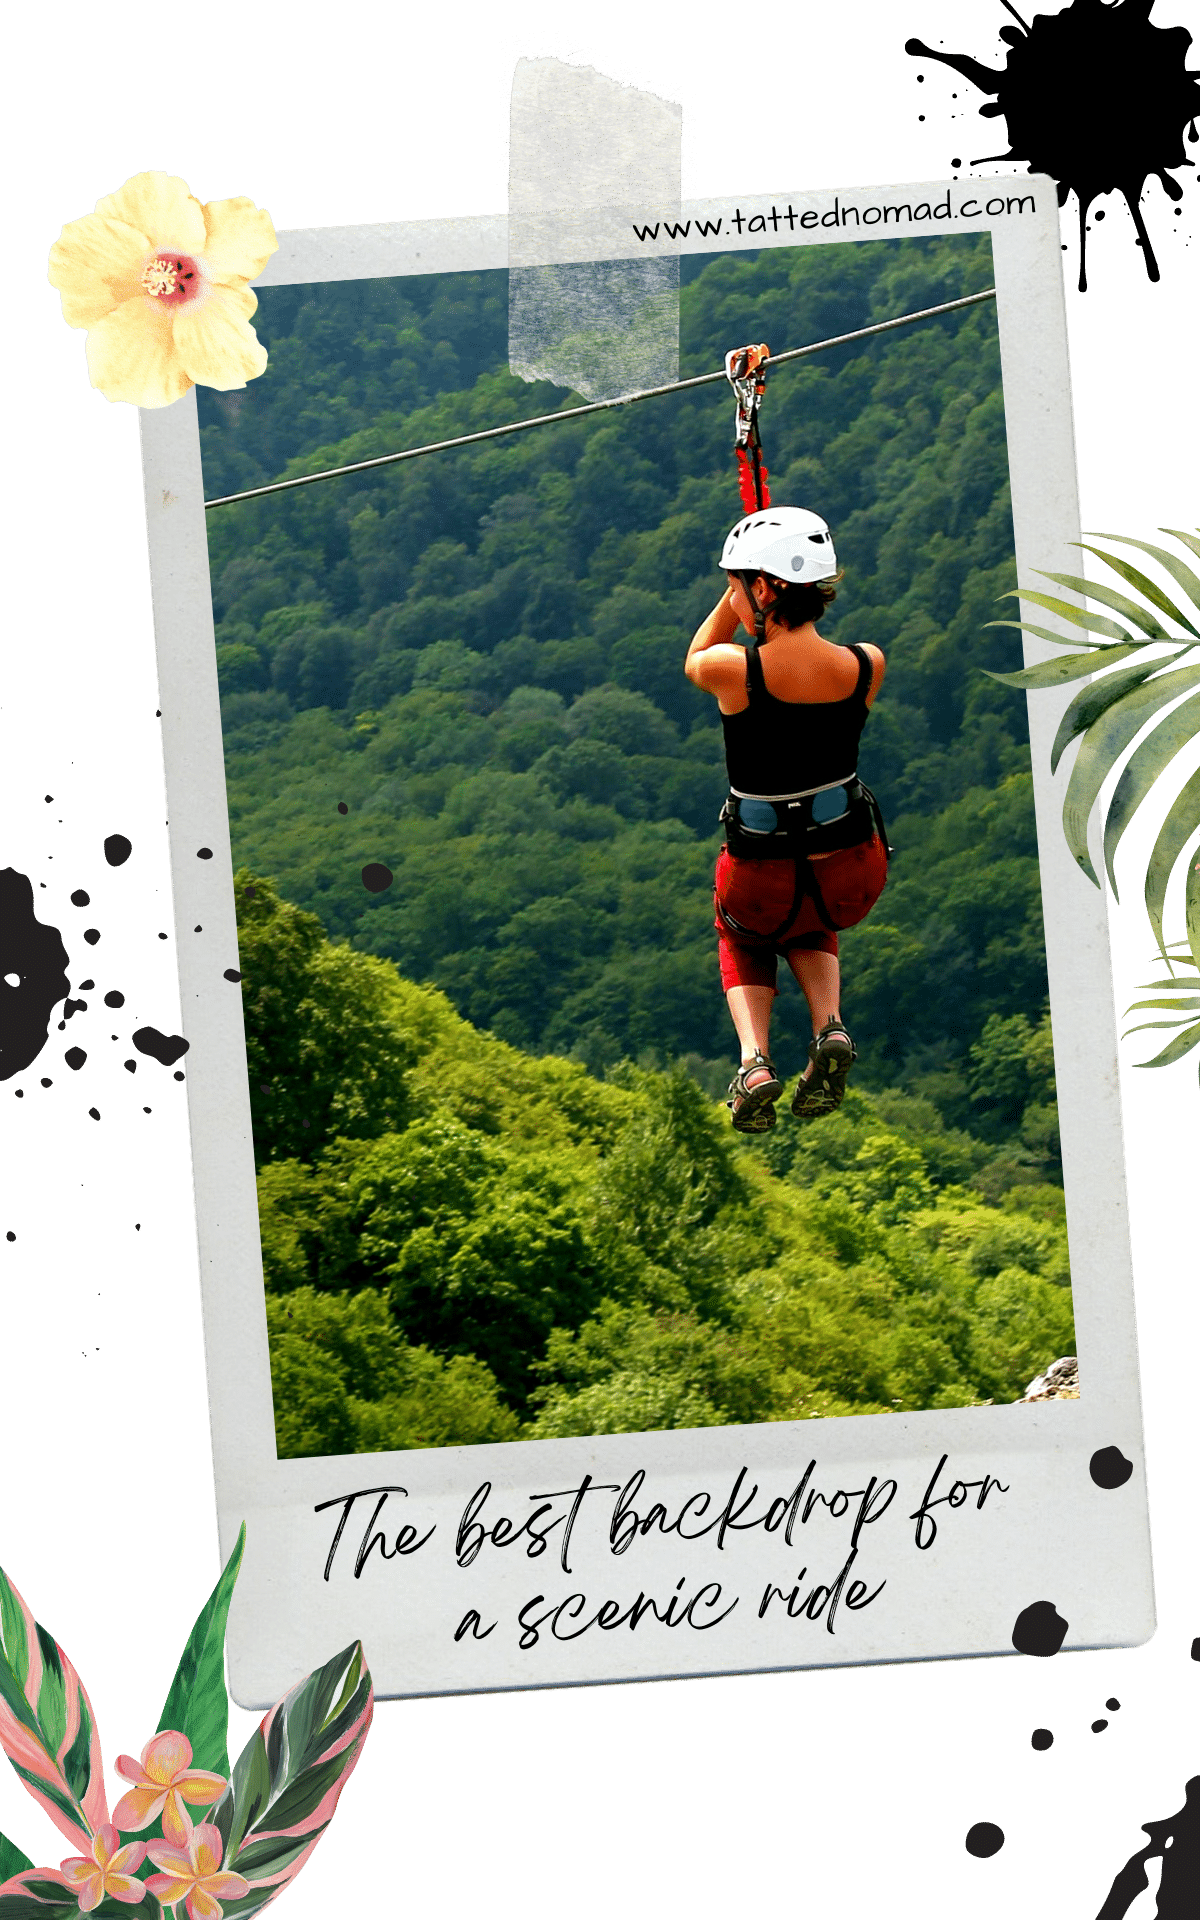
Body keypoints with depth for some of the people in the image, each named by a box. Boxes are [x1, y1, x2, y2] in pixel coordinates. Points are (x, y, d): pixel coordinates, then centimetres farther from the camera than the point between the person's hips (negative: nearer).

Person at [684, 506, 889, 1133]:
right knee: (810, 926, 39)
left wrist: (740, 589, 10)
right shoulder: (867, 666, -11)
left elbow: (694, 660, 7)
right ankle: (830, 1030, 12)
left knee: (741, 932, 35)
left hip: (762, 879, -3)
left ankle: (754, 1060, 11)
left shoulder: (733, 669, -20)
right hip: (855, 876, 3)